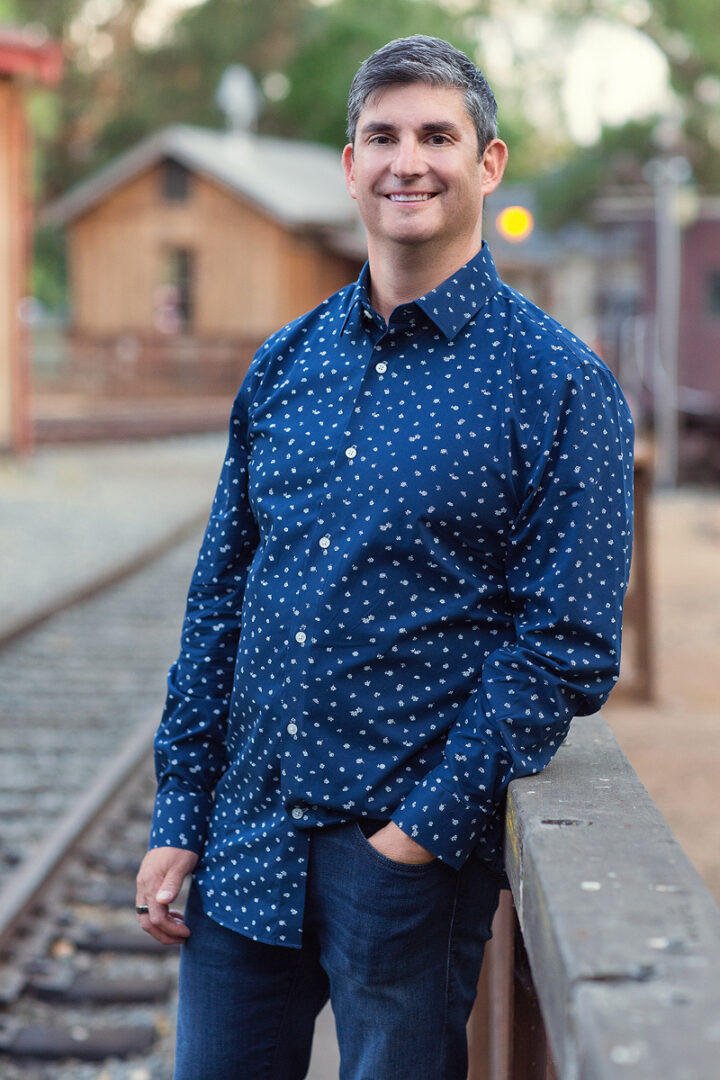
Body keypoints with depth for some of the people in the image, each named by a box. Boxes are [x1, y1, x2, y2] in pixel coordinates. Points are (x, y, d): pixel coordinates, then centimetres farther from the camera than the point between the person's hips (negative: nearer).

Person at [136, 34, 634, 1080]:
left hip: (415, 852, -4)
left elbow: (567, 646, -9)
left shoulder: (559, 384, -6)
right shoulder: (282, 367, 9)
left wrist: (428, 828, -14)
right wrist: (179, 820, 6)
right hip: (247, 840, 4)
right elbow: (219, 601, 11)